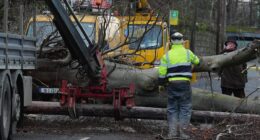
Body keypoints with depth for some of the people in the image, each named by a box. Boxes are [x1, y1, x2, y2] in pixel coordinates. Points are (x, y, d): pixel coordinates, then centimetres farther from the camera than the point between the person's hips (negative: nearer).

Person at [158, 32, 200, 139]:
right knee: (185, 107, 5)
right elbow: (196, 61, 19)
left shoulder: (167, 55, 2)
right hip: (185, 83, -2)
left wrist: (161, 84, 12)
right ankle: (182, 131, -1)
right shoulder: (188, 53, 0)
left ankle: (172, 131, 7)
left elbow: (162, 72, -1)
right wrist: (195, 59, 42)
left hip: (172, 83, 2)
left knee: (172, 108, 10)